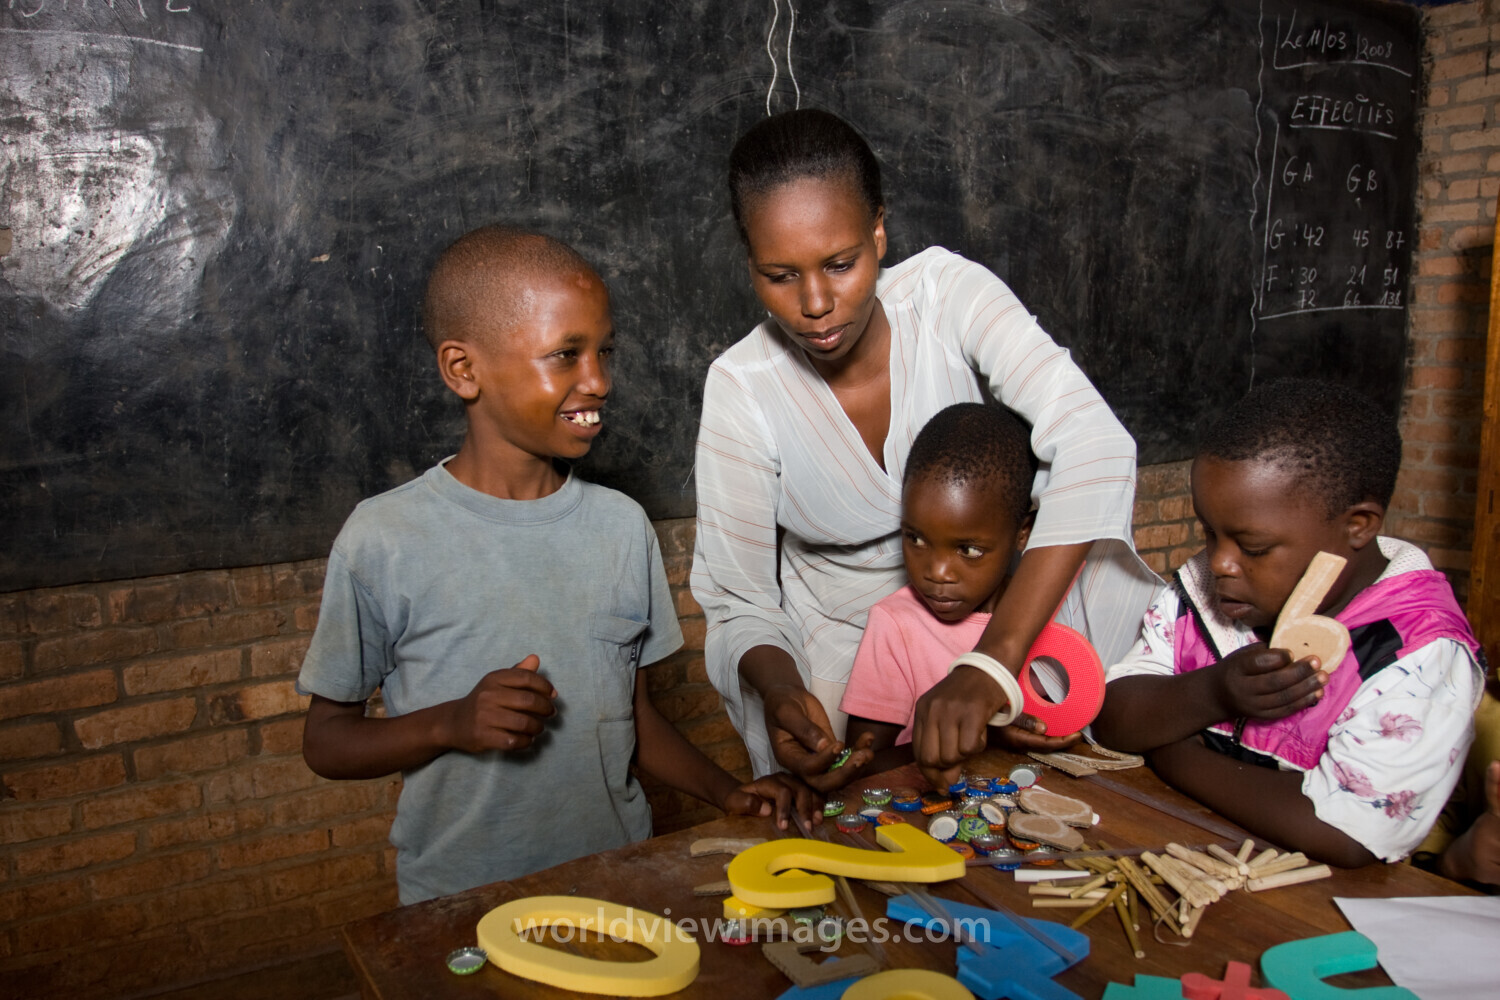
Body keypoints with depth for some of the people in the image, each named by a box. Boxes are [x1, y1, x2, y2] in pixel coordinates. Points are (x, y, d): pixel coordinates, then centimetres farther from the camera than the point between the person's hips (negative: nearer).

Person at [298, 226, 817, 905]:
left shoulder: (622, 526, 5)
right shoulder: (383, 541, -7)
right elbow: (326, 740, 1)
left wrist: (727, 793, -2)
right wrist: (451, 724, -15)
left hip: (619, 881, 2)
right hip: (457, 902, -2)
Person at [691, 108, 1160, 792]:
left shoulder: (947, 292, -19)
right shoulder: (742, 388, -19)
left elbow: (1096, 447, -32)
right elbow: (739, 603, -12)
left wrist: (991, 664, -42)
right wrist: (780, 690, -37)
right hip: (842, 651, -1)